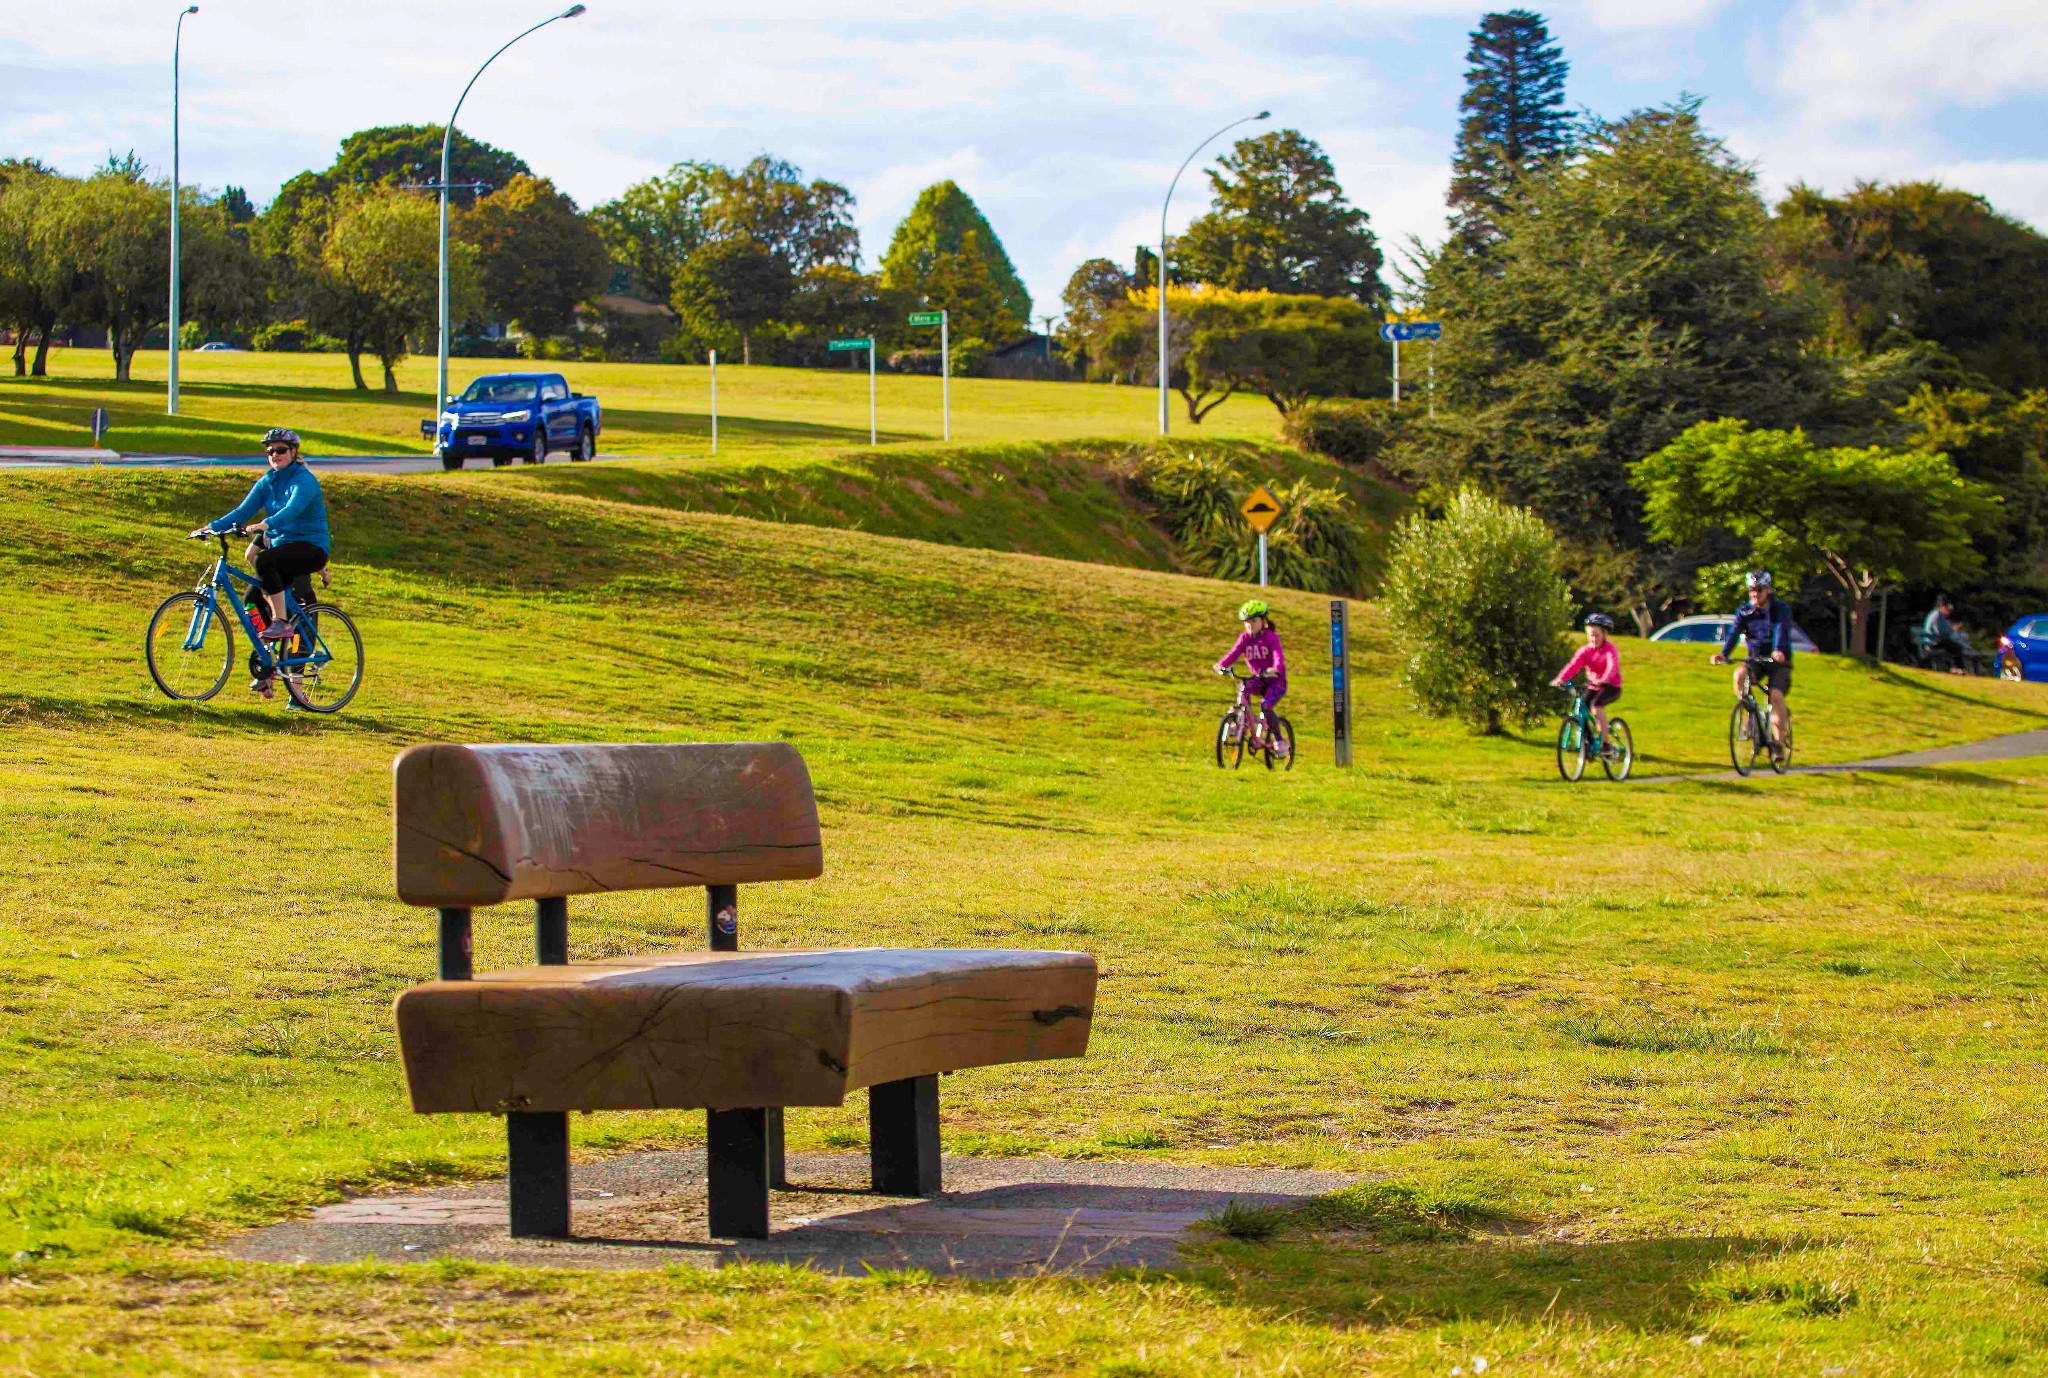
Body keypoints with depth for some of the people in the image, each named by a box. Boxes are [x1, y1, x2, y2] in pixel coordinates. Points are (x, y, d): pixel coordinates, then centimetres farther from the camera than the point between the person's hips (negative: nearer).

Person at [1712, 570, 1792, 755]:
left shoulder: (1780, 610, -10)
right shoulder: (1745, 612, -2)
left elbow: (1782, 631, -28)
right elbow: (1733, 633, -17)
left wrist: (1779, 651, -49)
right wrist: (1723, 654, -36)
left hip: (1778, 661, -3)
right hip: (1756, 659, 3)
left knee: (1776, 696, -23)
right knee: (1739, 674, -30)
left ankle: (1779, 743, -11)